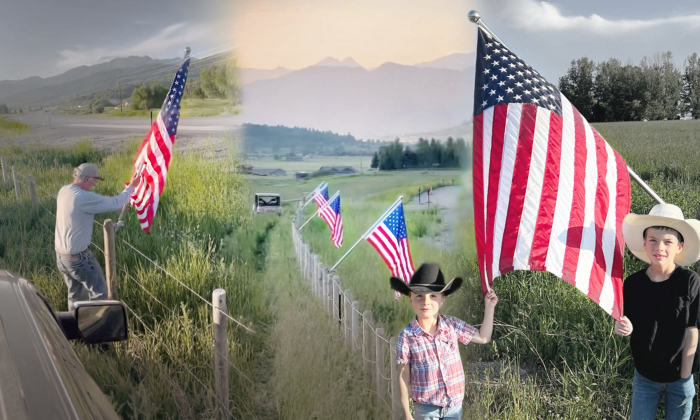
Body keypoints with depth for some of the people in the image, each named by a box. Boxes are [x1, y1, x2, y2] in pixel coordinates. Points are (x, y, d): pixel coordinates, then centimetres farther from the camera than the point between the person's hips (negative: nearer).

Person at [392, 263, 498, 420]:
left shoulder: (452, 325, -6)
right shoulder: (406, 337, -15)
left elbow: (483, 338, 9)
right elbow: (404, 377, -8)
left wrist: (489, 307, 2)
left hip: (455, 404, 3)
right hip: (426, 407, -3)